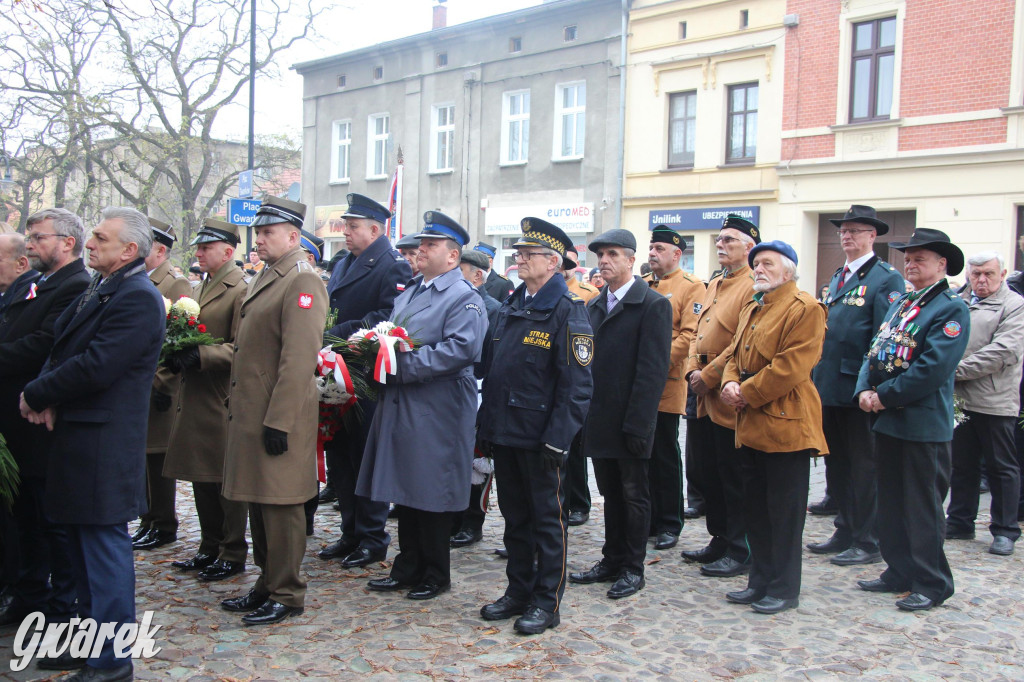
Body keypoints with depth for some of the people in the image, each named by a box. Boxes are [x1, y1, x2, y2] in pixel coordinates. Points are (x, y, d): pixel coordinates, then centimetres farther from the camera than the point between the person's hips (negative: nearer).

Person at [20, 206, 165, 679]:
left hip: (103, 444, -10)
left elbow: (95, 367, -23)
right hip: (77, 436, 10)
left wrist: (36, 395, -10)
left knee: (104, 546, -2)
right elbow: (61, 347, 13)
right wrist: (48, 399, -5)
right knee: (83, 545, 18)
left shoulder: (138, 298, -17)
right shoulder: (96, 290, 14)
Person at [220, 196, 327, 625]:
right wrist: (237, 403, 19)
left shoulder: (302, 282, -15)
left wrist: (278, 422, -23)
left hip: (278, 417, -10)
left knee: (280, 505, 0)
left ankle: (287, 595, 12)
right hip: (250, 413, 10)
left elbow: (299, 359, -21)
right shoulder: (264, 279, 16)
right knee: (258, 501, 17)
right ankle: (267, 584, 29)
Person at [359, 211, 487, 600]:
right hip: (399, 406, 8)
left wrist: (404, 365, -22)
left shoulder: (464, 298, -9)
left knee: (431, 494, 0)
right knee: (404, 490, 13)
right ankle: (407, 569, 25)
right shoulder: (408, 294, 18)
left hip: (436, 412, -8)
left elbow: (461, 348, -22)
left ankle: (436, 575, 15)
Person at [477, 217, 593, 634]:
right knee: (514, 516, 17)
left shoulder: (568, 310, -12)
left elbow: (576, 383, -16)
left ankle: (547, 603, 16)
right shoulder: (511, 306, 13)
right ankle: (518, 591, 30)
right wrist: (487, 426, 13)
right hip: (504, 431, 8)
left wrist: (557, 439, -20)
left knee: (547, 518, 5)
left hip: (540, 438, -7)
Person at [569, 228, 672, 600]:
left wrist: (637, 424, -19)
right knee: (611, 494, 15)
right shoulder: (594, 307, 13)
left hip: (629, 423, -6)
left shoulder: (653, 305, -9)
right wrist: (585, 413, 5)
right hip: (600, 422, 6)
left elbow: (653, 370, -15)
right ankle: (612, 560, 27)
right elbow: (587, 361, 13)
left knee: (634, 495, 5)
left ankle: (633, 569, 16)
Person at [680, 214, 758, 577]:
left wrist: (709, 377, -16)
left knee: (734, 479, 0)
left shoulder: (754, 287, -12)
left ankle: (741, 552, 11)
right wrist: (692, 371, 3)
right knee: (707, 475, 15)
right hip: (704, 399, 9)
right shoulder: (714, 285, 17)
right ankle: (720, 541, 28)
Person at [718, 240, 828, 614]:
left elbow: (791, 367, -19)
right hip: (751, 426, 9)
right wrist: (730, 383, -2)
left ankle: (784, 589, 12)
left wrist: (747, 393, -14)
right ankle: (761, 581, 25)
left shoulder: (805, 309, -11)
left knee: (785, 512, 1)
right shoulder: (751, 309, 17)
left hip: (785, 425, -9)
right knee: (755, 509, 14)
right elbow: (735, 354, 19)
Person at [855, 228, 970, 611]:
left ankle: (931, 584, 13)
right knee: (891, 503, 15)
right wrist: (865, 390, -5)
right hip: (888, 421, 8)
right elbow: (876, 351, 13)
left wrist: (886, 395, -17)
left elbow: (933, 368, -20)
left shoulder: (952, 310, -10)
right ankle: (900, 573, 27)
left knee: (922, 508, 1)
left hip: (924, 424, -8)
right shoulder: (900, 304, 15)